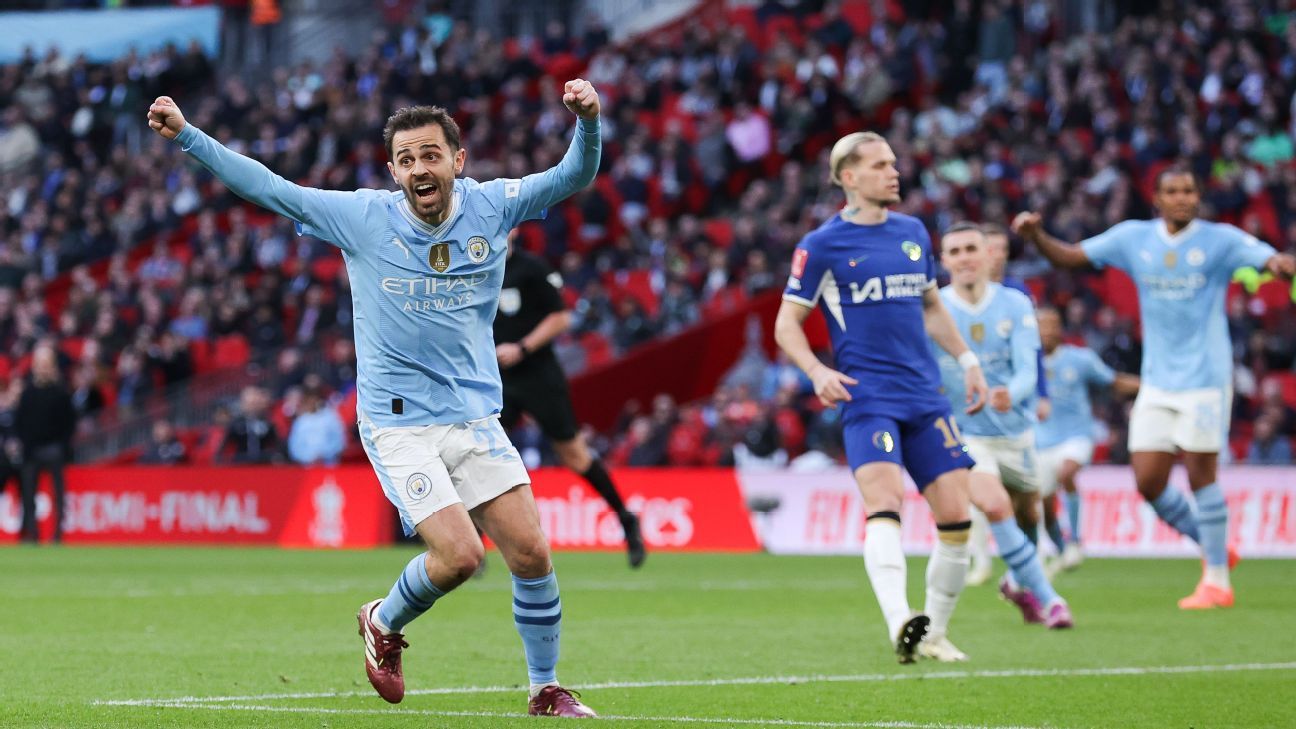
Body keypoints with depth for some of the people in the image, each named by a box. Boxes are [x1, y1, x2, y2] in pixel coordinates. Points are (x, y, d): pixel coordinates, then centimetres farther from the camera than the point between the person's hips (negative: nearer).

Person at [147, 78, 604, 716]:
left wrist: (587, 121, -24)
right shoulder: (362, 218, -4)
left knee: (531, 551, -6)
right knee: (458, 554, -17)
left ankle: (545, 688, 13)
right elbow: (268, 189, -1)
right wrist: (186, 135, -5)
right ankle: (384, 624, 15)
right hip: (398, 424, -3)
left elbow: (574, 176, -4)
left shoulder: (491, 207, 1)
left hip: (475, 417, 3)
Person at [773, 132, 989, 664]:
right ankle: (899, 624, -40)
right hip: (867, 396, -6)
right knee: (884, 504, -25)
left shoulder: (913, 233, 15)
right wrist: (817, 372, -16)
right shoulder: (823, 245, -2)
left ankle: (934, 632, 14)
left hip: (925, 397, 6)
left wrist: (967, 360, 21)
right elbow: (787, 324, 1)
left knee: (955, 516, -1)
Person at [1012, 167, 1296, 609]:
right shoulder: (1134, 238, 5)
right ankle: (1213, 547, 24)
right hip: (1156, 384, 4)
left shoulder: (1219, 240, -5)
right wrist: (1037, 236, -9)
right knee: (1148, 484, 2)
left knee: (1201, 475, -5)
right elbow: (1069, 257, 10)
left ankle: (1217, 581, 5)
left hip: (1204, 378, -4)